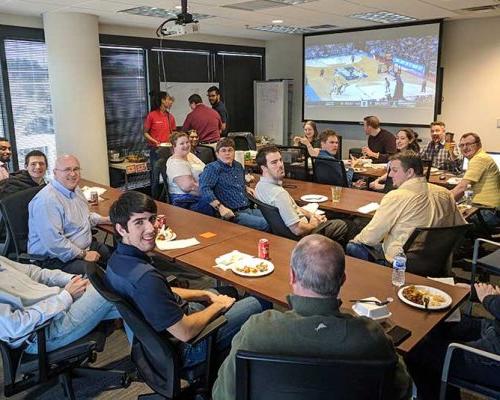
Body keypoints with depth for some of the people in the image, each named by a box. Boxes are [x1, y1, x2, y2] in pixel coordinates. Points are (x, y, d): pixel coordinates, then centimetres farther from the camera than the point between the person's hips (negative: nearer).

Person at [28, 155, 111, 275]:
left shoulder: (75, 189, 9)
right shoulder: (47, 200, -22)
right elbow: (53, 242, -28)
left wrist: (107, 219, 15)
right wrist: (83, 255, -21)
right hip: (55, 259, -10)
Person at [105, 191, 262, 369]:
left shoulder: (117, 259, -5)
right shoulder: (144, 277, -37)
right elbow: (185, 332, -31)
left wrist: (206, 295, 4)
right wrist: (218, 306, -14)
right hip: (185, 349, -9)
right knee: (254, 304, 3)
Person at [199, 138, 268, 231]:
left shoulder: (238, 166, 20)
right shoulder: (213, 168, -3)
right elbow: (204, 188, -19)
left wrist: (246, 188, 17)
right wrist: (220, 207, -28)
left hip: (250, 209, 8)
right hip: (234, 214, -8)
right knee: (265, 224, -28)